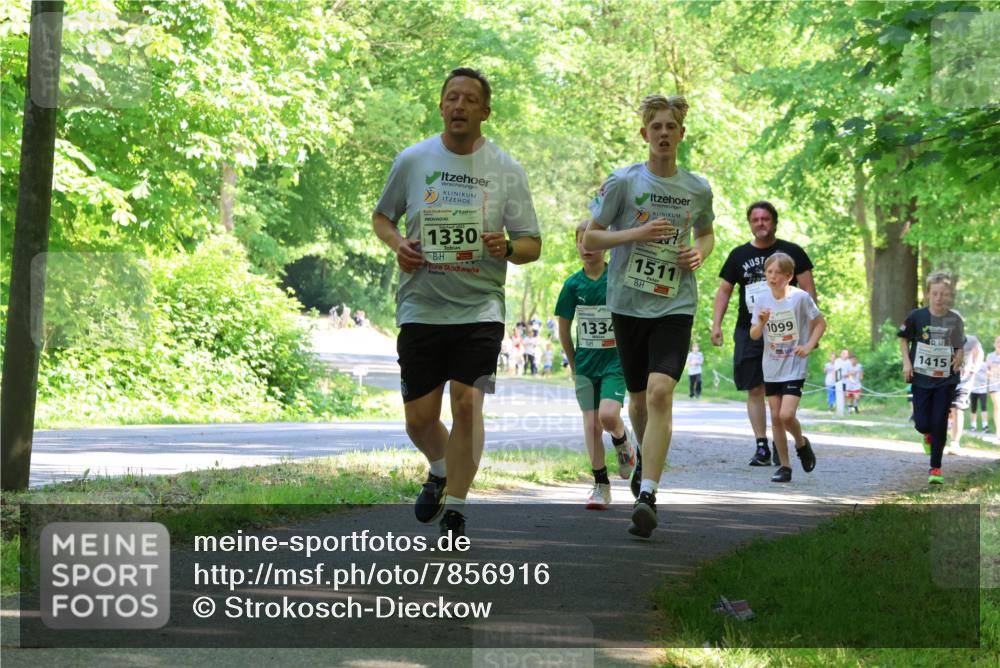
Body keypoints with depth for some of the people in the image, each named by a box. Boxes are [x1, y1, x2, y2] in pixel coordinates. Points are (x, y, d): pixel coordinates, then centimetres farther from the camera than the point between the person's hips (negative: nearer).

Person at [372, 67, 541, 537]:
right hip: (420, 309, 2)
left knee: (467, 403, -15)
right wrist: (397, 245, -4)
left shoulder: (506, 171, 1)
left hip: (480, 308, -2)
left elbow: (532, 246, 4)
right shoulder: (412, 160, 4)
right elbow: (382, 216, 18)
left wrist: (508, 248, -19)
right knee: (419, 419, 4)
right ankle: (440, 471, 38)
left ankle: (455, 512, -3)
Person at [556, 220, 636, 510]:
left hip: (616, 360, -3)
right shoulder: (573, 284, 0)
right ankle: (601, 486, 8)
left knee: (608, 415, -21)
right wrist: (573, 364, 13)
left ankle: (623, 445, 14)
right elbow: (564, 329, 10)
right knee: (591, 424, -1)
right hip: (586, 363, 3)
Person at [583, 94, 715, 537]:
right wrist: (638, 234, -15)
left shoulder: (697, 189, 6)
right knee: (639, 397, 13)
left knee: (660, 392, -18)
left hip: (676, 304, 0)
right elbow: (589, 240, -1)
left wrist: (700, 254, 2)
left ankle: (646, 496, -22)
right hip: (628, 302, 1)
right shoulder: (623, 182, -2)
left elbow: (707, 233, 25)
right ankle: (645, 456, 46)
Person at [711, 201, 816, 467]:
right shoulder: (739, 255, 11)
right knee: (755, 390, 0)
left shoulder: (792, 252, 4)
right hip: (748, 332, 3)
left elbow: (808, 290, 3)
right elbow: (724, 290, 14)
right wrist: (716, 324, 3)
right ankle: (761, 447, 4)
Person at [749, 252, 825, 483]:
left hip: (794, 367, -4)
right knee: (775, 416, 5)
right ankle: (785, 466, 15)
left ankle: (801, 444, 15)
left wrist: (809, 346, -12)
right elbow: (754, 336, 2)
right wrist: (761, 323, -19)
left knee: (787, 415, -16)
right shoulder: (762, 300, 0)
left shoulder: (800, 297, -10)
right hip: (771, 368, 4)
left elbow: (820, 323, 0)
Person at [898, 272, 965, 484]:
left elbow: (960, 346, 10)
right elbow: (904, 338, 6)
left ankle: (935, 468, 8)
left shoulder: (955, 320, -4)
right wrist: (907, 363, -4)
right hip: (921, 377, 0)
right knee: (922, 424, -1)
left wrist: (959, 357, -11)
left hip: (946, 380, 0)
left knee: (939, 423, -4)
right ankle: (928, 434, 39)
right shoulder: (917, 316, -7)